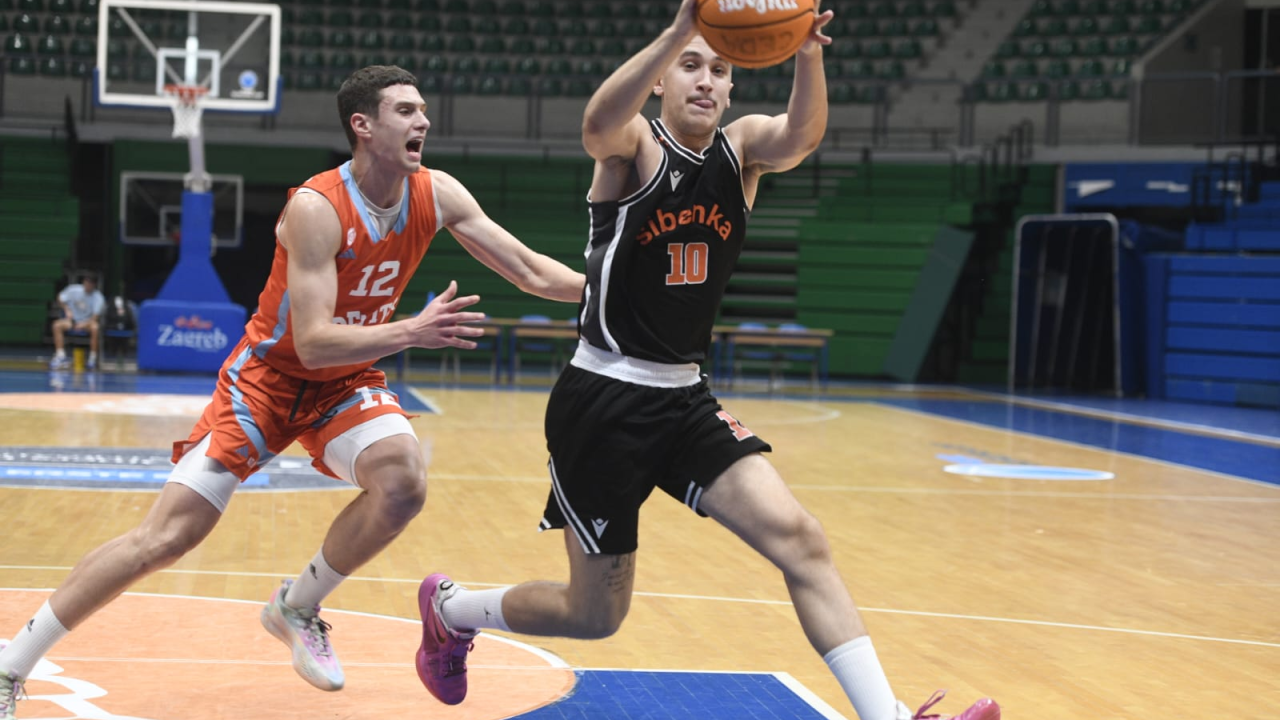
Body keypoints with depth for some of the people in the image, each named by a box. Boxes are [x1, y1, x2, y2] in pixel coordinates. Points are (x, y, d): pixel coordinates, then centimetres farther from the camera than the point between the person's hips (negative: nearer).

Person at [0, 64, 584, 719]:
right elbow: (313, 344, -32)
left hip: (348, 382, 5)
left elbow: (532, 273, -3)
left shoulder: (436, 194, -10)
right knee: (166, 536, -10)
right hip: (270, 375, -5)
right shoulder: (315, 209, -27)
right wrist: (410, 332, -42)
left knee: (403, 484, -26)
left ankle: (296, 609, 1)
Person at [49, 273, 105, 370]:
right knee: (57, 325, -27)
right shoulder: (73, 289, -7)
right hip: (72, 320, 3)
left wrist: (84, 324, -33)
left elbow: (95, 317, -18)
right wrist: (67, 310, -7)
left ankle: (93, 358, -27)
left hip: (88, 322, -3)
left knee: (95, 328, -38)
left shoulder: (98, 298, -14)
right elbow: (60, 299, 7)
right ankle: (60, 356, -28)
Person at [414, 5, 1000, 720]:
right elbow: (600, 123, -37)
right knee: (595, 616, 6)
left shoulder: (741, 147, 1)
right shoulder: (633, 145, -11)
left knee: (800, 539, -13)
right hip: (602, 400, -5)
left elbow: (801, 136, -23)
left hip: (686, 399, 5)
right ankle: (447, 609, 34)